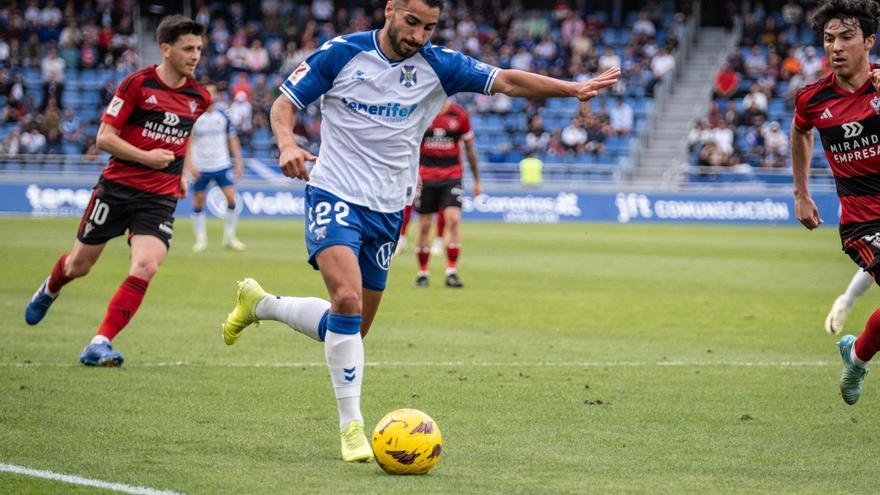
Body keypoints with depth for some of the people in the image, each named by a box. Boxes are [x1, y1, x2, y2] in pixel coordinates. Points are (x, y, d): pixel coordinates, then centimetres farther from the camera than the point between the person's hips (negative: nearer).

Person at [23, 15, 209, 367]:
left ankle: (100, 345, -16)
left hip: (160, 197, 3)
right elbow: (104, 137, -11)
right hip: (117, 188, -3)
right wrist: (146, 157, -20)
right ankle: (49, 291, 49)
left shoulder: (198, 98, 4)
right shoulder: (137, 84, -11)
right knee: (79, 265, 12)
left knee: (145, 267, -20)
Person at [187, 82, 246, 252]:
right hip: (201, 167, -2)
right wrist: (191, 164, -14)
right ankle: (201, 239, 14)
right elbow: (188, 142, -5)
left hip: (222, 165, 2)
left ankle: (229, 237, 4)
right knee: (198, 202, 2)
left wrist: (238, 161, 6)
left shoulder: (223, 115, 3)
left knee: (231, 198, -9)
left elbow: (232, 139, 11)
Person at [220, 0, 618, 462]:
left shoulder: (437, 66, -1)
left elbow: (507, 81, -7)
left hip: (387, 210, 5)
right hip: (334, 196, -5)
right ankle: (351, 425, -17)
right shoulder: (342, 53, -8)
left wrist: (573, 88, -18)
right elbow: (284, 103, -1)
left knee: (353, 327, 10)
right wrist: (287, 143, -22)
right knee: (347, 300, -26)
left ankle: (259, 303, 36)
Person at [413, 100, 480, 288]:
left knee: (453, 219, -16)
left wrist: (477, 180, 12)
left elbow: (470, 148, 11)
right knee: (424, 226, 1)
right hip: (425, 179, 0)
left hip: (452, 177, 0)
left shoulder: (459, 115, 2)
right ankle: (422, 273, 15)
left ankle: (451, 272, -12)